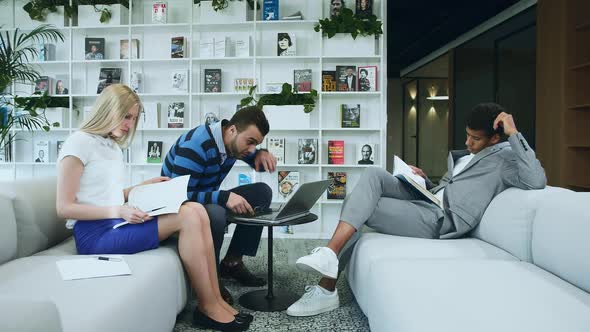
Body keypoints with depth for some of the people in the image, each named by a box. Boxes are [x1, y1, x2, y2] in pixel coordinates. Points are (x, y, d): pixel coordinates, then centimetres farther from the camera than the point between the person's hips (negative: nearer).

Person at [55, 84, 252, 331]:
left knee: (197, 210, -15)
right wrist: (118, 212, -22)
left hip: (115, 223, 8)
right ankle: (207, 308, -14)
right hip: (94, 233, -8)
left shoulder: (113, 146, 19)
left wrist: (143, 186, 9)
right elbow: (64, 207, -12)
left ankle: (215, 300, -15)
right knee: (187, 216, -24)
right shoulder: (78, 143, -7)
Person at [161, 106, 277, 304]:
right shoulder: (195, 145, -28)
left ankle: (232, 262, -3)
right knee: (215, 213, -40)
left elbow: (258, 163, 12)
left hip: (209, 201, 8)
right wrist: (224, 197, -40)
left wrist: (262, 154, -12)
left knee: (262, 192, -6)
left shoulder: (234, 140, -4)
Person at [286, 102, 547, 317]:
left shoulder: (504, 158, 2)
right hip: (425, 202, 9)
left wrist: (514, 133, -17)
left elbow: (536, 181, -20)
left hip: (437, 221, -8)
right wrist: (425, 180, 10)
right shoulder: (464, 156, 27)